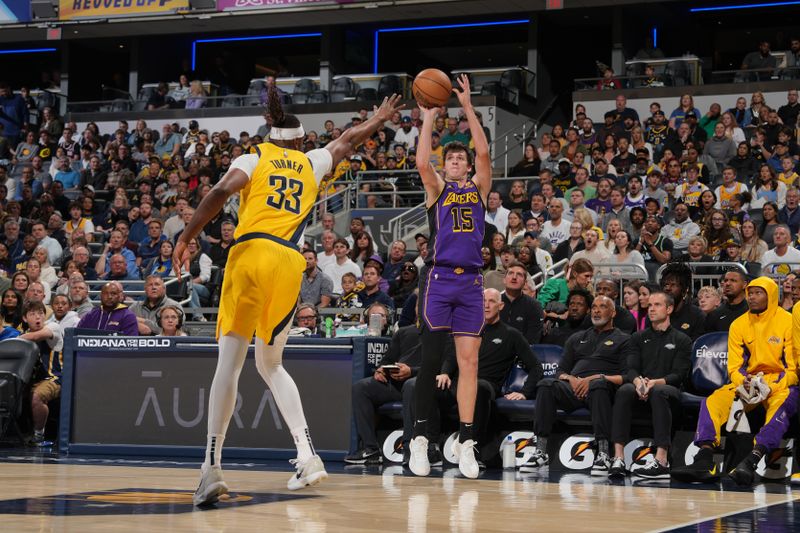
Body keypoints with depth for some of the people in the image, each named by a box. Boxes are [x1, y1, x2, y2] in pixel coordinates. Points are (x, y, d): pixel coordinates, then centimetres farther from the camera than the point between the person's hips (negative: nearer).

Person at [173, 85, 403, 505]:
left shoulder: (255, 157, 12)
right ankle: (307, 456, 4)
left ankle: (212, 467, -14)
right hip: (290, 263, 3)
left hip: (252, 254, -3)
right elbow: (346, 141, 42)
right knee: (270, 364, 18)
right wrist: (378, 120, 60)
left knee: (230, 362, -5)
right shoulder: (312, 163, 22)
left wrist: (186, 238, -5)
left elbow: (221, 192, -7)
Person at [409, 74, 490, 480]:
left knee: (469, 361, -2)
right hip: (438, 279, -2)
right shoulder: (437, 188, 10)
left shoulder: (479, 188, 15)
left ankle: (465, 442, -2)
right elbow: (422, 161, -10)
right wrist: (429, 118, -7)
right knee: (431, 360, -5)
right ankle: (420, 437, 2)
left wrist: (467, 107, -2)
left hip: (470, 282, 2)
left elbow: (484, 152, 0)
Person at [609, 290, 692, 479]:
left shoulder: (682, 341, 12)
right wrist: (638, 382, -17)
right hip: (641, 390, 2)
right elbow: (632, 369, 8)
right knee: (624, 391, -33)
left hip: (668, 389, -2)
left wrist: (655, 383, -20)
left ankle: (661, 460, -48)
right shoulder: (639, 338, 22)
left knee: (659, 392, -39)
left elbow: (678, 375, 0)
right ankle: (618, 458, -43)